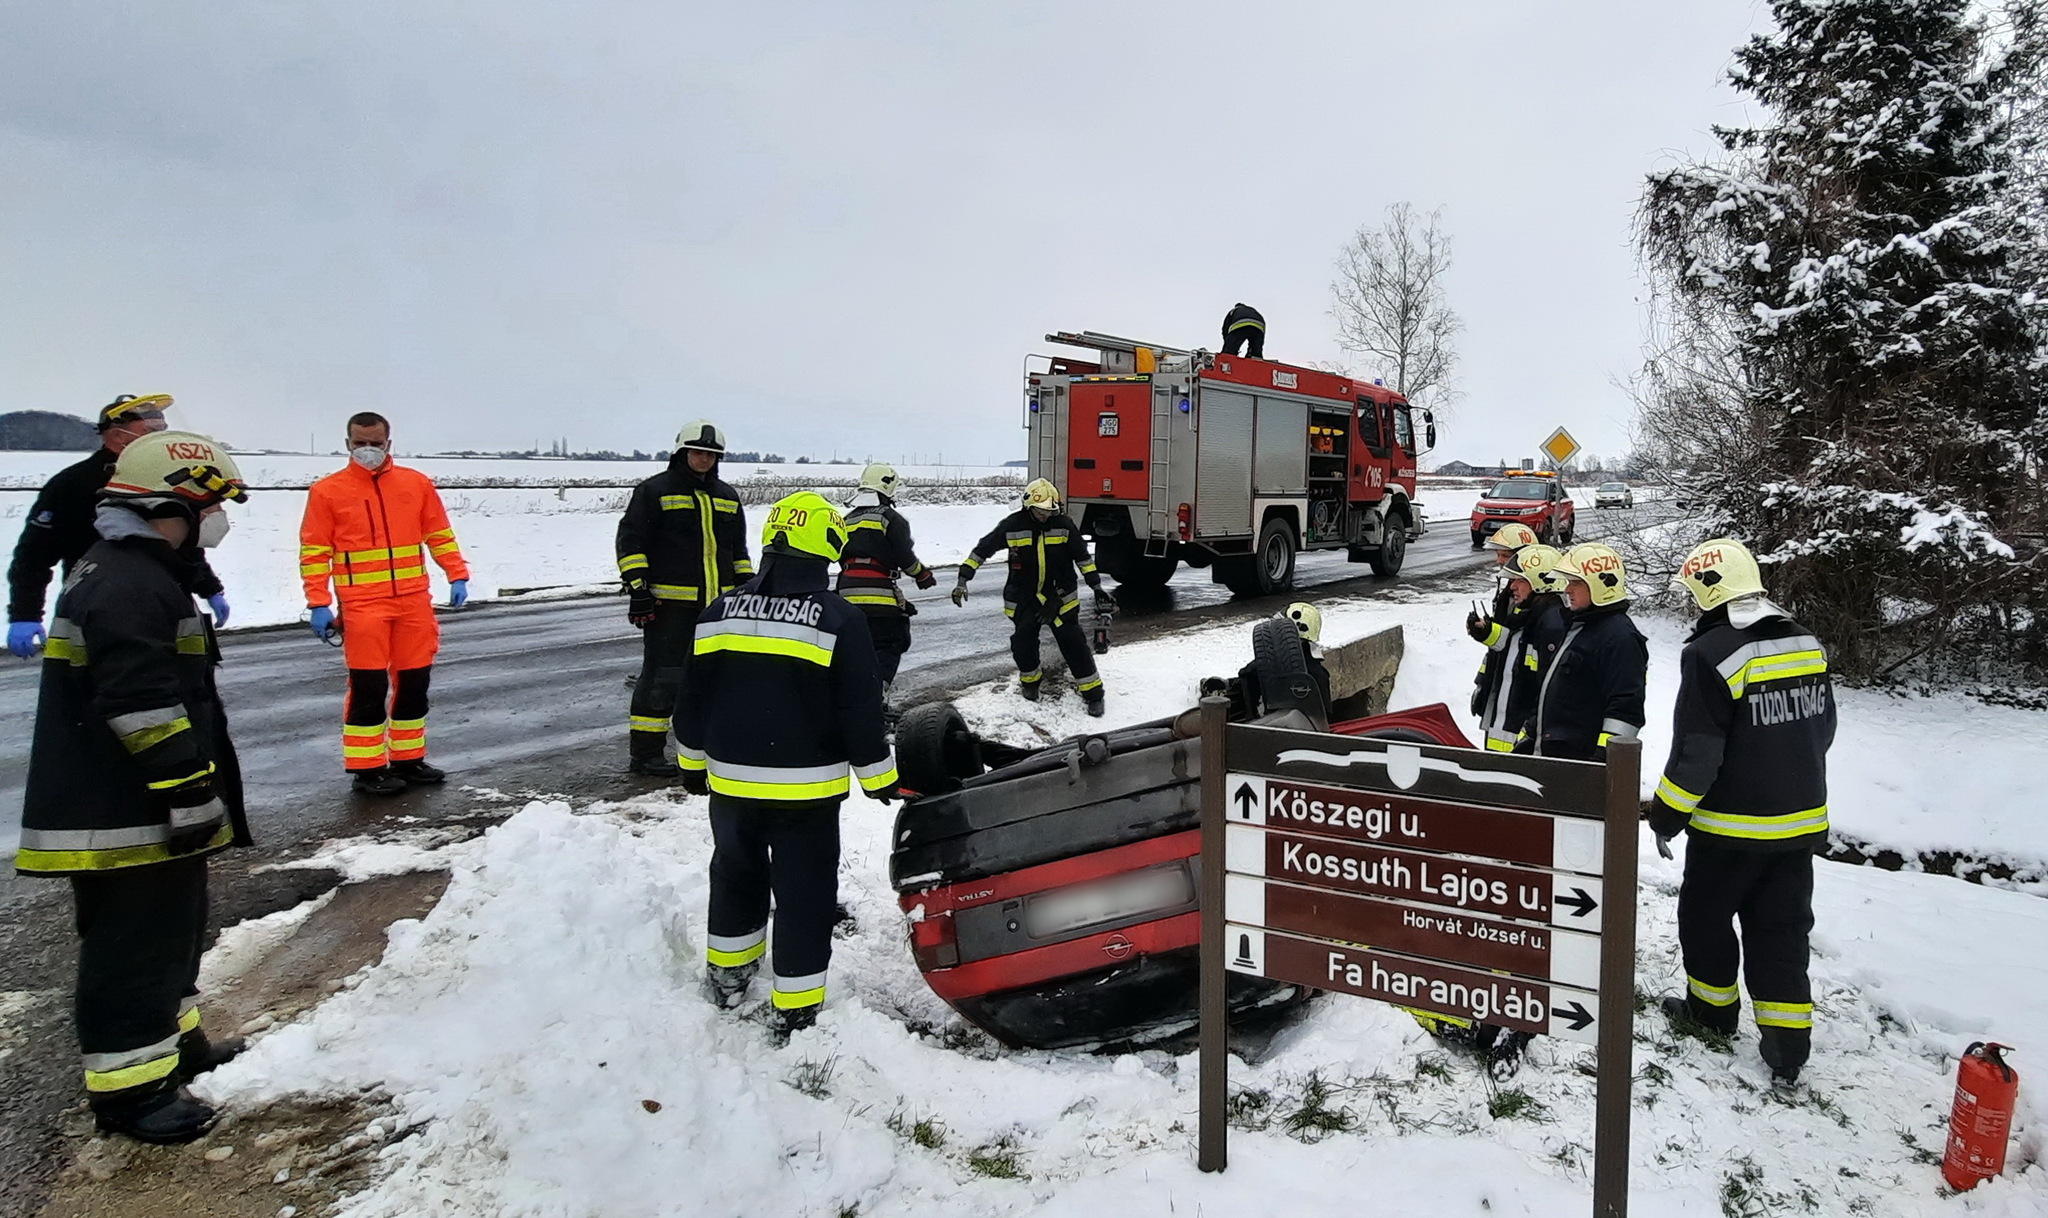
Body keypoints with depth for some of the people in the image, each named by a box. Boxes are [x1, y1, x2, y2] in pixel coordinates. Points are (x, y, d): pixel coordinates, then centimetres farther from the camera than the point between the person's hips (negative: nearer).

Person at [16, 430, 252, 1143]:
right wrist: (191, 793, -22)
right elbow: (144, 708, -26)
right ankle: (129, 1083, 10)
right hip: (123, 815, -11)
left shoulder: (137, 574, 15)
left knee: (169, 927, 23)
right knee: (135, 943, -1)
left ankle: (171, 1041, 38)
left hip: (142, 804, 11)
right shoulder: (130, 587, -21)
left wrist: (194, 790, 29)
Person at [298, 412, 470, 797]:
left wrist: (457, 575, 3)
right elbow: (314, 552, 1)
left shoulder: (417, 484, 8)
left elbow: (440, 535, 13)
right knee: (368, 687, -2)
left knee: (414, 682, 10)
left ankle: (408, 759, 23)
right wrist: (319, 603, -6)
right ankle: (367, 768, 9)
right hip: (362, 606, -3)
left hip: (414, 602, 4)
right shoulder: (327, 491, 1)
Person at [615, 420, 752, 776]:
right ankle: (645, 752, 3)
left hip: (717, 604, 6)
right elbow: (630, 539, -5)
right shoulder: (654, 491, -2)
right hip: (669, 603, -6)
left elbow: (738, 549, 25)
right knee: (662, 675, -6)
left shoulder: (727, 496, 18)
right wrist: (637, 588, -13)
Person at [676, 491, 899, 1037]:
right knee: (804, 895, 6)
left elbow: (693, 702, 9)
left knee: (736, 878, 24)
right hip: (805, 788, -5)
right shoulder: (839, 618, -12)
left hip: (730, 783, 5)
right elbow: (861, 709, -10)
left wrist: (693, 762, 22)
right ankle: (796, 1008, 11)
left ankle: (726, 976, 38)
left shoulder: (718, 613, 3)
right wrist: (878, 776, 1)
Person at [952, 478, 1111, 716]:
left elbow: (1082, 556, 2)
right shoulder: (1012, 526, -12)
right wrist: (963, 580, -9)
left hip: (1060, 595, 0)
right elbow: (983, 550, -5)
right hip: (1023, 597, 0)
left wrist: (1096, 587, 2)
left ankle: (1092, 692, 6)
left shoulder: (1064, 524, -10)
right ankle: (1030, 680, 29)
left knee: (1073, 642, -5)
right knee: (1022, 642, -2)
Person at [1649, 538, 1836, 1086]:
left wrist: (1666, 814, -7)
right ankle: (1787, 1045, 15)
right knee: (1782, 929, 13)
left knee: (1705, 916, 15)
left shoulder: (1710, 654, -21)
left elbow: (1696, 752, -20)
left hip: (1732, 826, -6)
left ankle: (1713, 1006, 32)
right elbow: (1822, 729, 14)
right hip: (1801, 823, 6)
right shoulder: (1807, 645, 2)